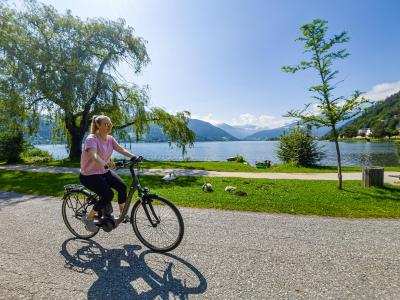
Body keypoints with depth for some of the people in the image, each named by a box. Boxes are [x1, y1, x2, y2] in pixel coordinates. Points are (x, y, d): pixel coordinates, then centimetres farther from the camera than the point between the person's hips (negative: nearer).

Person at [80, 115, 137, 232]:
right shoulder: (91, 139, -21)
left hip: (104, 172, 7)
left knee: (122, 186, -13)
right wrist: (105, 164, -57)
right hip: (89, 175, -6)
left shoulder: (110, 138, 1)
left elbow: (121, 150, -6)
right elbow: (94, 156, -38)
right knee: (108, 194, -23)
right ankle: (88, 218, 1)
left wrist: (134, 157, -22)